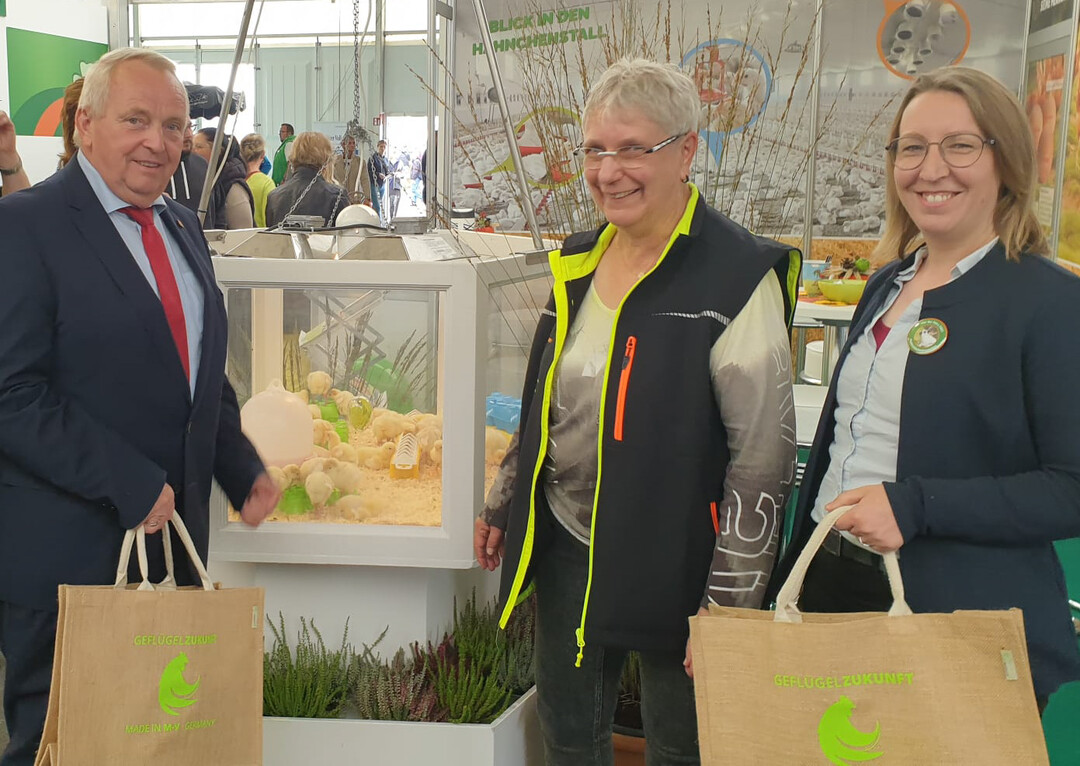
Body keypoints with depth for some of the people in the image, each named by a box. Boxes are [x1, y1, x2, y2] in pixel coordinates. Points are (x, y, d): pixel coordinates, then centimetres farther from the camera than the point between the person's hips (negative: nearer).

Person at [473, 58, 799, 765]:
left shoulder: (738, 276, -16)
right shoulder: (579, 262, 6)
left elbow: (764, 454, -17)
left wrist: (730, 602, -17)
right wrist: (502, 506, 17)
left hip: (672, 560, -6)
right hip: (566, 542, 6)